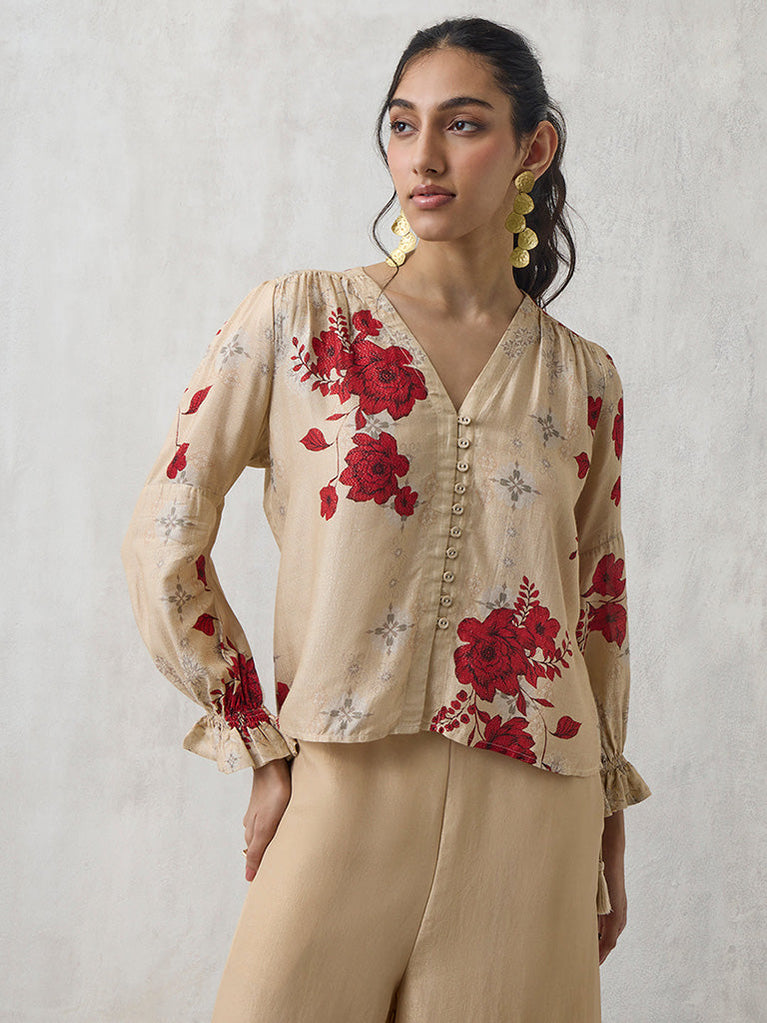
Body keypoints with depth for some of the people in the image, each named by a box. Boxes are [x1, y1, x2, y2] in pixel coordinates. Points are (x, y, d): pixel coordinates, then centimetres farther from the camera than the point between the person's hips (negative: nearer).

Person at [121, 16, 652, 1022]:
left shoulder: (582, 376, 6)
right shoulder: (296, 319, -1)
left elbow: (601, 610, 13)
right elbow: (162, 543, -1)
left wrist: (609, 836, 15)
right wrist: (261, 752, -3)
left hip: (529, 821, 2)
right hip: (341, 794, -1)